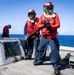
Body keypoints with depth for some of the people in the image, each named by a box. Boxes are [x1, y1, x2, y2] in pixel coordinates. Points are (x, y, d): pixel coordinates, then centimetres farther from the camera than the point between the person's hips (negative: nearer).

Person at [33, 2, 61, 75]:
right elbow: (38, 26, -1)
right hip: (44, 37, 3)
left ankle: (56, 66, 1)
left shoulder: (55, 15, 2)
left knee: (54, 51, -6)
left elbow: (58, 24, -7)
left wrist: (51, 26, -24)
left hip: (53, 37, -3)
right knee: (40, 49, 13)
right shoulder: (42, 16, 6)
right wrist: (44, 24, -21)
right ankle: (39, 60, 36)